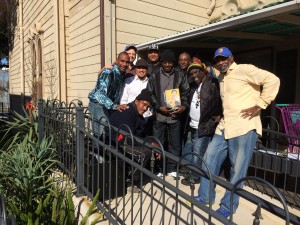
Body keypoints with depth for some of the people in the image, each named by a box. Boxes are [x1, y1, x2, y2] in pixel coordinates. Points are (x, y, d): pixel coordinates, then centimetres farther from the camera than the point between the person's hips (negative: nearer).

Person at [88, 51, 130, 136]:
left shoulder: (122, 74, 2)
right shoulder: (108, 73, -22)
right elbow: (100, 93, -36)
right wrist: (115, 106, -48)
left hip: (109, 106, 7)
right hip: (98, 104, -7)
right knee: (101, 133, -12)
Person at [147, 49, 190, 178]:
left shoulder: (180, 76, 7)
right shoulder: (154, 76, 6)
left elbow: (186, 93, 7)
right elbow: (149, 94, 3)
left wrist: (184, 106, -10)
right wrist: (159, 107, -9)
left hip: (175, 115, 1)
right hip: (159, 115, 0)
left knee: (174, 143, 8)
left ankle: (172, 168, 22)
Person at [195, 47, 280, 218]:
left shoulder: (244, 70, -7)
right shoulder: (221, 77, 19)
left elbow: (272, 80, -15)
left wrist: (260, 106, -16)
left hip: (244, 127, -8)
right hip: (224, 127, 8)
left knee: (238, 169, 1)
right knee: (210, 160, 9)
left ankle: (228, 206, 16)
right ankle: (205, 197, 24)